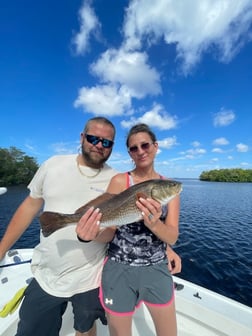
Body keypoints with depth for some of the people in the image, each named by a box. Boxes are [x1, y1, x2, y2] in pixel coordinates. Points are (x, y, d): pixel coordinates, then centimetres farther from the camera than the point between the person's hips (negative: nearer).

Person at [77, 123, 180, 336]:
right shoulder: (119, 181, -11)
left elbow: (172, 237, -10)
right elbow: (109, 232, -12)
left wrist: (153, 224, -31)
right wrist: (93, 234, -33)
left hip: (157, 270, 3)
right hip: (119, 270, -2)